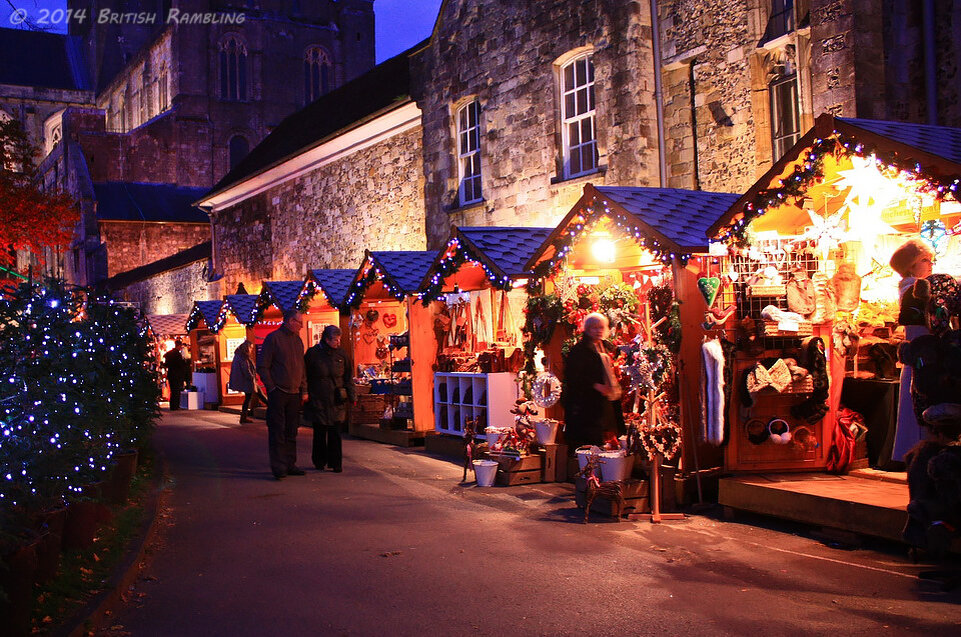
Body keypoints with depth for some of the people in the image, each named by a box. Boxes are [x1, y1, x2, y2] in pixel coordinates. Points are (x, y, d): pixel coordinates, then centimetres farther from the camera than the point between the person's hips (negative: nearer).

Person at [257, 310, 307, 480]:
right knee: (277, 432, -4)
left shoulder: (298, 340, 15)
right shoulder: (273, 338, -6)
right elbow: (262, 367, -7)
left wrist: (303, 389, 12)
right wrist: (272, 388, -12)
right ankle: (278, 468, -2)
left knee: (291, 432, 10)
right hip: (278, 394, -7)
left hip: (294, 394, 7)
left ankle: (290, 465, 17)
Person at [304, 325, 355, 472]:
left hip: (336, 401, 2)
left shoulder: (341, 354, 6)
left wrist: (351, 396, 5)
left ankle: (335, 463, 5)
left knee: (335, 433, -1)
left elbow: (348, 377, 11)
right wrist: (305, 394, 0)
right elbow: (305, 376, 4)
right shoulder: (312, 353, -1)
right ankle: (319, 462, 18)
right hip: (318, 400, -1)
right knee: (319, 432, 4)